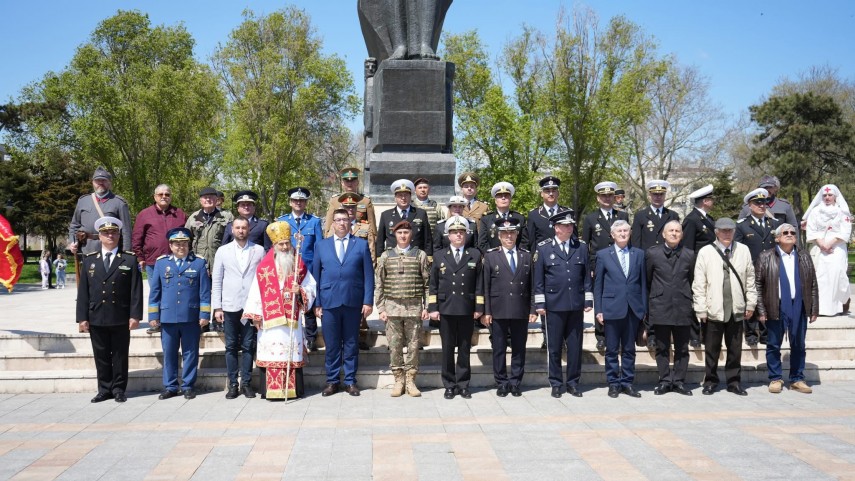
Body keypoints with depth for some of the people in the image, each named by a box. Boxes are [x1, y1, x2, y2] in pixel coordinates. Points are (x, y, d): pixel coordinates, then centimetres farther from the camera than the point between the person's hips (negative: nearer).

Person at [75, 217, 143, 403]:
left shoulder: (130, 260, 3)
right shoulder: (89, 260, 9)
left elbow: (136, 290, -2)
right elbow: (83, 291, 7)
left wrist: (135, 315, -9)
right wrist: (82, 317, 0)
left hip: (120, 319, -2)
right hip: (96, 318, 2)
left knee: (120, 356, 6)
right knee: (101, 356, 8)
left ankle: (119, 389, 16)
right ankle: (105, 390, 18)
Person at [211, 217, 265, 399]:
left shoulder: (259, 251, 4)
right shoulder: (223, 251, 6)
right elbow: (216, 281, 6)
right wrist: (217, 307, 1)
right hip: (230, 307, 1)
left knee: (248, 346, 3)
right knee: (231, 346, 6)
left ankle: (246, 383, 13)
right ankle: (233, 384, 14)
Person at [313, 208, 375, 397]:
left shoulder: (361, 245, 7)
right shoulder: (322, 245, 10)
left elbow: (368, 275, 3)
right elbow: (316, 275, 8)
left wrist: (368, 301, -4)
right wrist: (317, 303, 1)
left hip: (353, 302, -1)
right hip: (329, 302, 1)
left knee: (351, 344, 6)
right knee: (331, 344, 5)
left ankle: (350, 381, 15)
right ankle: (332, 381, 16)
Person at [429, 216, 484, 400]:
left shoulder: (475, 255, 7)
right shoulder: (439, 256, 9)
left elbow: (479, 284, 5)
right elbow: (433, 284, 6)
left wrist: (479, 307, -1)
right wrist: (433, 308, -1)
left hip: (467, 310, 0)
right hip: (446, 309, 0)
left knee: (464, 349, 6)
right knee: (448, 349, 4)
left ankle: (463, 384, 14)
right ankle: (449, 385, 12)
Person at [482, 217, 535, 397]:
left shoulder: (527, 256, 10)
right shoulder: (490, 256, 4)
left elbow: (531, 286, 9)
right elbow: (485, 286, 1)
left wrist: (533, 310, 3)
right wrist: (486, 311, -5)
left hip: (521, 313, 2)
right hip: (498, 313, -2)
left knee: (519, 349, 7)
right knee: (499, 350, 4)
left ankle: (515, 383, 17)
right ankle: (502, 383, 15)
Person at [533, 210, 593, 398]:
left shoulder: (582, 247, 8)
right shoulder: (543, 248, 1)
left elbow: (587, 276, 10)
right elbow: (538, 278, 2)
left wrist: (588, 300, 6)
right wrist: (539, 303, -1)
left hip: (576, 305, 2)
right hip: (554, 305, -2)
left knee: (575, 346, 6)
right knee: (554, 346, 5)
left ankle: (573, 382, 18)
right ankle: (556, 383, 16)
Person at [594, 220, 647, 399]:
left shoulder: (639, 254, 8)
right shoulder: (603, 255, 3)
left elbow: (643, 282, 9)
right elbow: (598, 284, 3)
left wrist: (644, 308, 4)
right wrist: (598, 310, -3)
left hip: (633, 309, 2)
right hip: (612, 308, -2)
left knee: (629, 349, 9)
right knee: (612, 350, 5)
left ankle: (627, 382, 18)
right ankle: (613, 383, 14)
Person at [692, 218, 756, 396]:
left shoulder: (743, 251, 6)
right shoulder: (705, 252, -2)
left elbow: (750, 279, 10)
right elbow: (699, 283, -3)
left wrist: (751, 303, 7)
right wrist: (701, 309, -6)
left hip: (736, 309, 2)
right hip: (713, 309, -2)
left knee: (735, 348, 10)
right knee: (712, 349, 5)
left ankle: (734, 382, 22)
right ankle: (710, 382, 18)